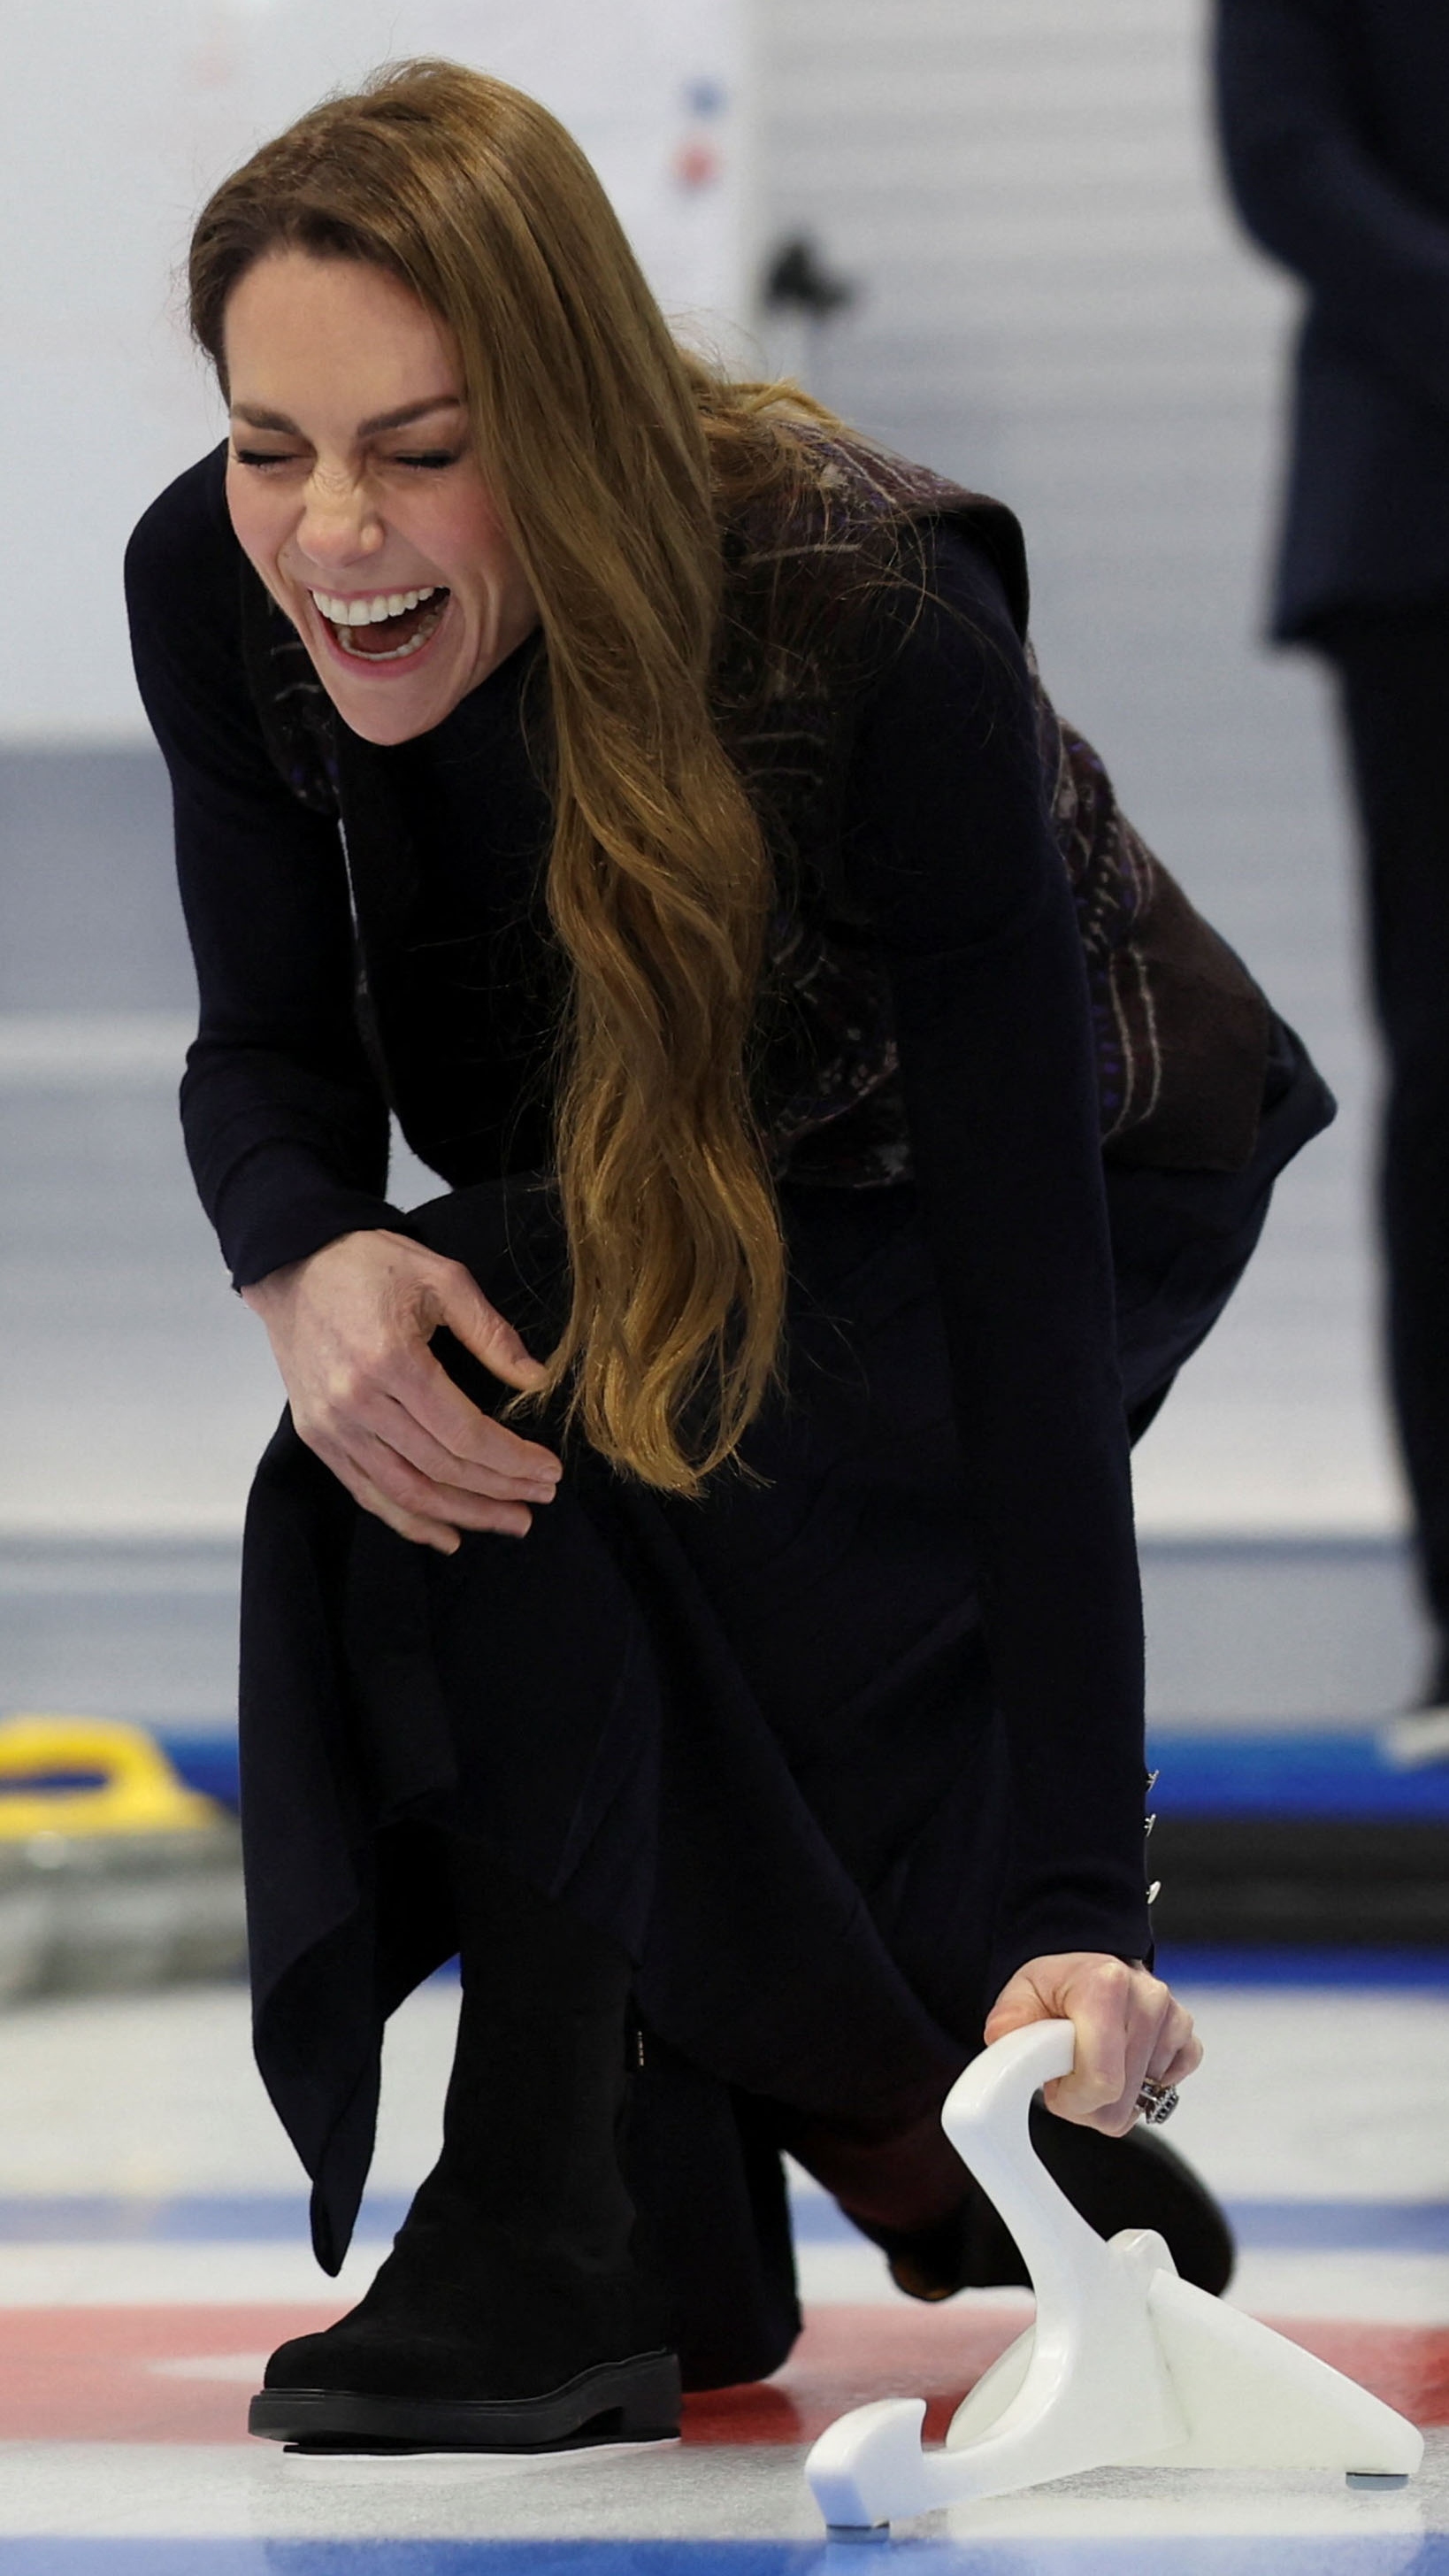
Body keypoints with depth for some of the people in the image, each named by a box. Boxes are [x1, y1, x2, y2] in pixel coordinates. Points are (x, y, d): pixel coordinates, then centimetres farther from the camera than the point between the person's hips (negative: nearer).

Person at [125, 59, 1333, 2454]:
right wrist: (309, 1254, -35)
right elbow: (270, 1045, -9)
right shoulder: (216, 589, -24)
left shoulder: (877, 628, -38)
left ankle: (565, 2234, -22)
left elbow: (1027, 1290, -39)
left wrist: (1076, 1894, -45)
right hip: (658, 1195, 5)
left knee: (509, 1392, -30)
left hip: (1096, 1168, -5)